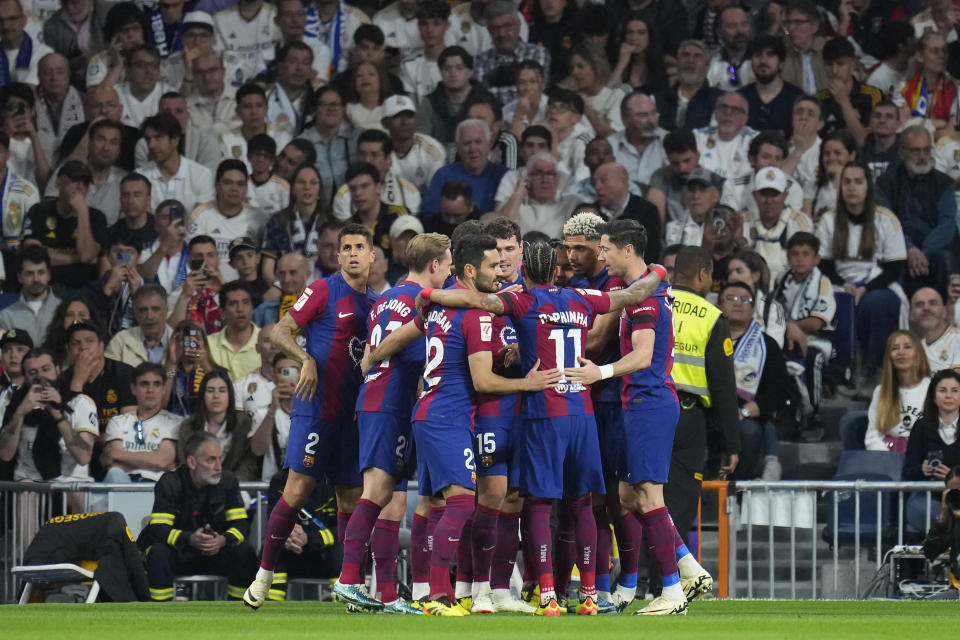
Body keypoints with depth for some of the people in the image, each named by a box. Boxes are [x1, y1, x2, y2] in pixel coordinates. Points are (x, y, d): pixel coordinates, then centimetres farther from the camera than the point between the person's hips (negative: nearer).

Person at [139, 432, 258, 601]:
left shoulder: (228, 481, -4)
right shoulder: (170, 483, -12)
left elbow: (241, 524, -6)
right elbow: (158, 529, -21)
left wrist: (223, 540, -31)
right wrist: (190, 539, -40)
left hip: (216, 551, 3)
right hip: (178, 553, -3)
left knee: (245, 551, -22)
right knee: (159, 552, -33)